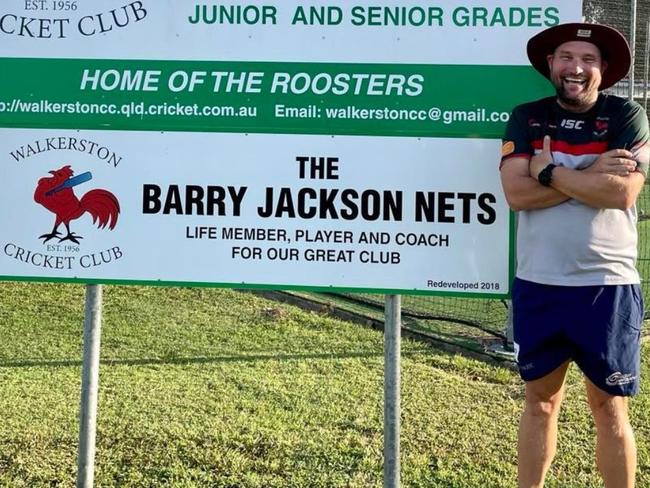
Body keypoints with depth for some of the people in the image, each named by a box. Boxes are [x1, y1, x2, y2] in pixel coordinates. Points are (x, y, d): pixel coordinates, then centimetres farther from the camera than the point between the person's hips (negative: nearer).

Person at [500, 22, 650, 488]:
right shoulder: (526, 118, 4)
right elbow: (516, 193, -10)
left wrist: (549, 171, -10)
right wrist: (591, 173, -14)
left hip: (608, 288, -2)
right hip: (537, 287, 2)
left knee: (609, 408, 8)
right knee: (540, 401, 15)